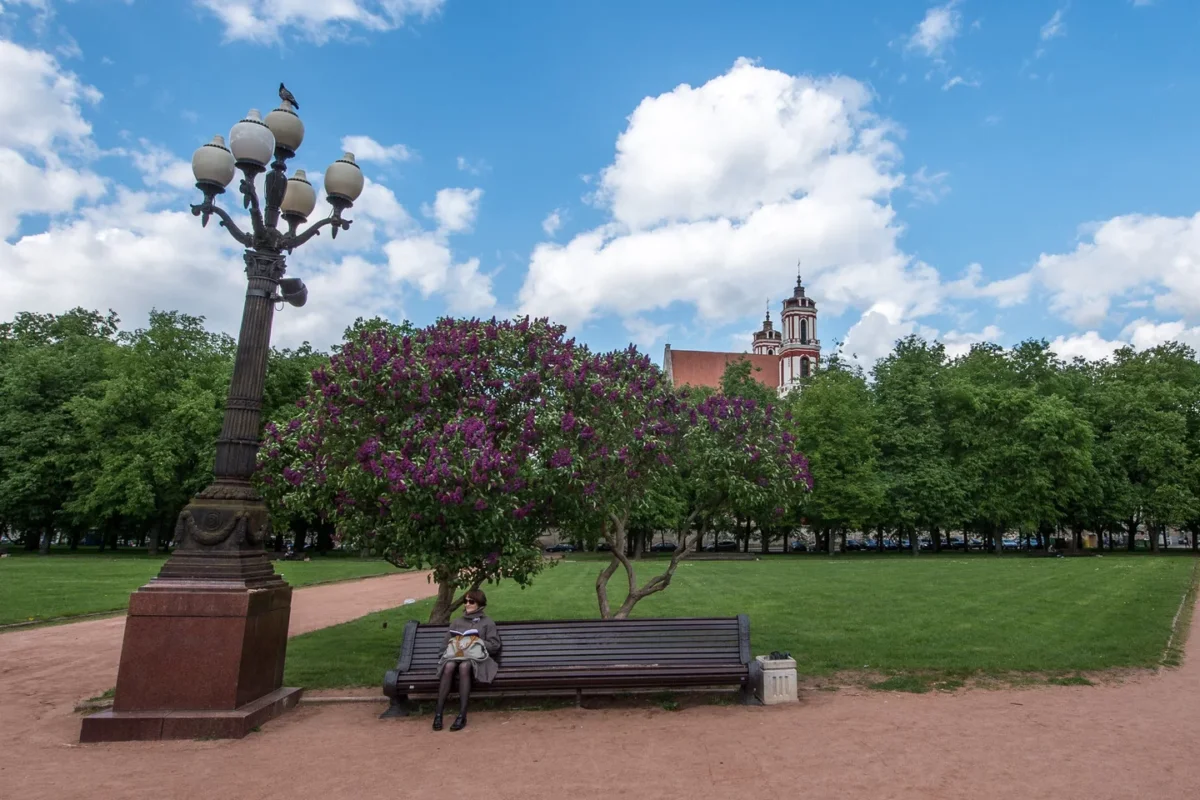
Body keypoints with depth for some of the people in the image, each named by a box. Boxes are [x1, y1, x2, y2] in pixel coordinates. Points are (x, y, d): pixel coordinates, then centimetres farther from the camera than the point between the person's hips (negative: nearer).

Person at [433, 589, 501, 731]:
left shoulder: (487, 622, 18)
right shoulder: (456, 622, 28)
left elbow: (495, 645, 7)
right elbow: (445, 645, 22)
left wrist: (477, 643, -4)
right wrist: (454, 645, 1)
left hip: (476, 658, -3)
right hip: (455, 656, 3)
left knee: (464, 666, -38)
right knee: (449, 666, -35)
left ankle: (462, 716, -40)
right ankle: (438, 713, -36)